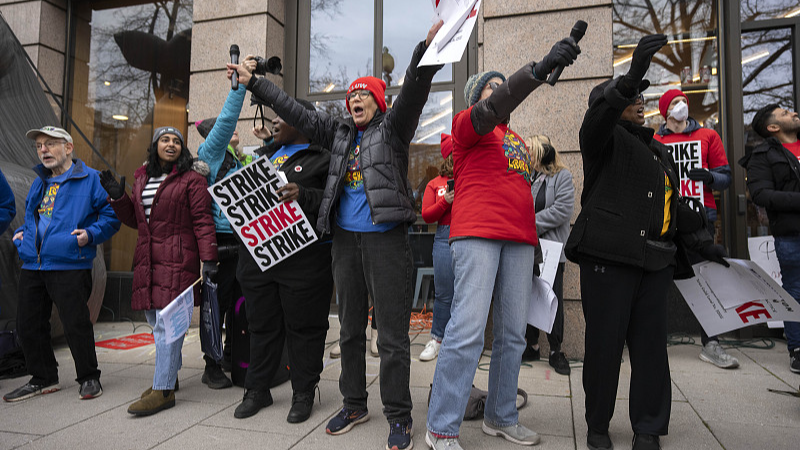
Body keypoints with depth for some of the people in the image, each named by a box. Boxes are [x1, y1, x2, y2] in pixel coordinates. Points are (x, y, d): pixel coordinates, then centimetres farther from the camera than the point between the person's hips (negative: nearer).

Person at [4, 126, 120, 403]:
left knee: (76, 325, -5)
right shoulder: (39, 183, 19)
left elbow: (112, 215, -3)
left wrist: (90, 234, -17)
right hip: (32, 266, 8)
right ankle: (43, 378, 28)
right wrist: (22, 232, 15)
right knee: (28, 326, 12)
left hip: (69, 267, -7)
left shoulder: (91, 179, -3)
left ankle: (89, 378, 12)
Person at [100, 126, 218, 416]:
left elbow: (203, 221, -8)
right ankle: (169, 376, 29)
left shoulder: (192, 178, -2)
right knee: (155, 321, 13)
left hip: (177, 261, -7)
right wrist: (118, 197, 6)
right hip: (147, 261, 7)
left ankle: (164, 390, -3)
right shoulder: (142, 178, 18)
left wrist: (208, 258, -15)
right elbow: (135, 219, 23)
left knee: (167, 324, -9)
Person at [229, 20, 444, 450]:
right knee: (350, 329, 14)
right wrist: (254, 83, 21)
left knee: (392, 334, -2)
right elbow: (295, 112, 20)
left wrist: (429, 47, -28)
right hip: (345, 240, 6)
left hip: (386, 240, -5)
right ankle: (354, 405, 29)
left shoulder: (393, 127, 4)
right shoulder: (339, 133, 18)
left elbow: (413, 91, -12)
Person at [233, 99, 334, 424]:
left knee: (303, 326, 3)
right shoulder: (266, 154, 21)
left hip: (303, 257, -6)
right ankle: (257, 389, 29)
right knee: (262, 324, 15)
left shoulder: (321, 158, -1)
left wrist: (303, 195, -27)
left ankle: (303, 393, 20)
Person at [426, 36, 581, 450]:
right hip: (477, 234, -7)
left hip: (518, 239, 7)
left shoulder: (517, 141, 26)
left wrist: (533, 243, 21)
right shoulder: (468, 124, 6)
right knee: (467, 330, -13)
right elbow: (493, 109, -16)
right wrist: (540, 69, -29)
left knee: (513, 333, 7)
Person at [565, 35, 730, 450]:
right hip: (609, 258, -6)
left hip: (656, 260, 6)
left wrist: (702, 243, 24)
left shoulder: (657, 149, 26)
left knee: (651, 343, 5)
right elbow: (599, 114, -20)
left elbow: (676, 202, 29)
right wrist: (629, 80, -36)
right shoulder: (606, 139, 5)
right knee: (605, 342, -2)